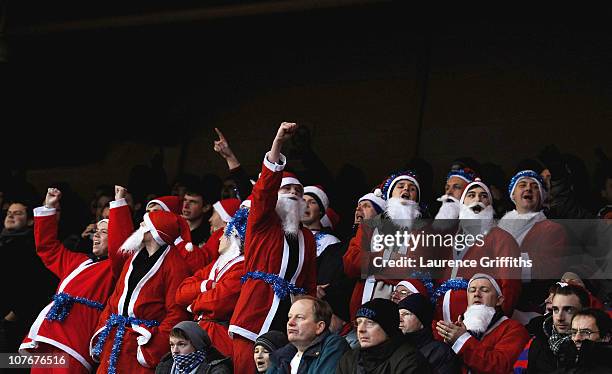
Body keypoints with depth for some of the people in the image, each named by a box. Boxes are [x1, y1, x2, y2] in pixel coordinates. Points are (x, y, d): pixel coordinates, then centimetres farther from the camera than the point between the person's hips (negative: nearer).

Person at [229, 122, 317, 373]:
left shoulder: (307, 238, 21)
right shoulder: (263, 223, 8)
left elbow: (310, 284, 20)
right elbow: (263, 191, -10)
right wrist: (278, 143, -22)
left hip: (289, 324, 4)